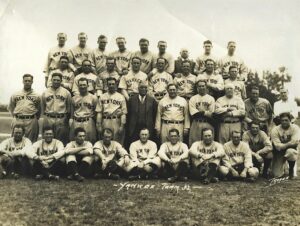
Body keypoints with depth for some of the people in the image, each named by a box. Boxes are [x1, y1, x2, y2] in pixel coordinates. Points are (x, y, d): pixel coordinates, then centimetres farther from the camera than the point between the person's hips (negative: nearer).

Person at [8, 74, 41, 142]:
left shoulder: (37, 96, 6)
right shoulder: (15, 95, 11)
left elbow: (39, 110, 12)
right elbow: (10, 108, 20)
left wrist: (34, 119, 5)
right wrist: (16, 116, 11)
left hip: (31, 122, -1)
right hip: (17, 121, 2)